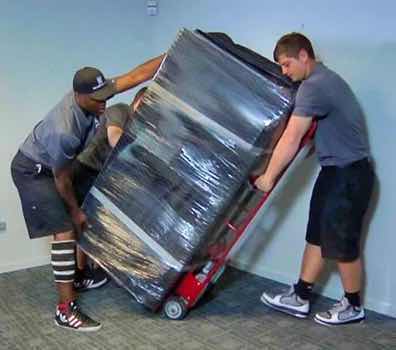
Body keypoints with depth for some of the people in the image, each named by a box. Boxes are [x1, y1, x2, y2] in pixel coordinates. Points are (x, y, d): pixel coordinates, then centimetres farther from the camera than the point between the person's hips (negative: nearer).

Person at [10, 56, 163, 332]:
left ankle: (73, 276, 37)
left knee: (78, 221, 17)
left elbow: (136, 76, -12)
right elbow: (62, 179, -23)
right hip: (32, 171, -9)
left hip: (52, 165, 9)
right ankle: (65, 310, -11)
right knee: (65, 230, -15)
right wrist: (76, 210, -9)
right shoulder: (64, 131, -38)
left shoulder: (92, 95, -18)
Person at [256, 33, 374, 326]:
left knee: (342, 243, 3)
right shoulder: (325, 78, 13)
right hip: (336, 170, 10)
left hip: (348, 175, -10)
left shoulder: (314, 86, -20)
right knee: (317, 236, 13)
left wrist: (269, 177, -15)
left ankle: (353, 306, 23)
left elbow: (291, 140, -23)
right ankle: (300, 298, 23)